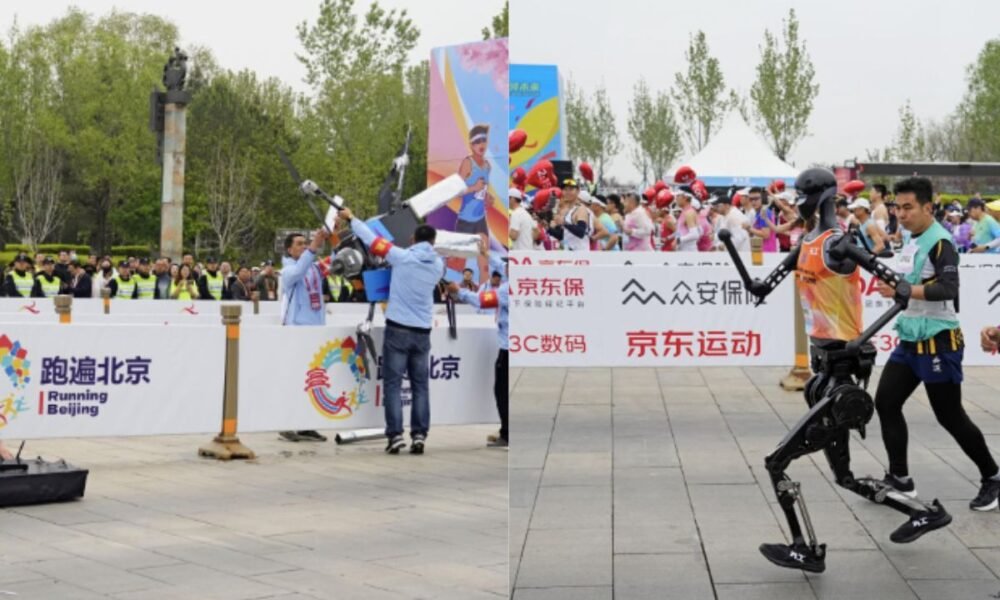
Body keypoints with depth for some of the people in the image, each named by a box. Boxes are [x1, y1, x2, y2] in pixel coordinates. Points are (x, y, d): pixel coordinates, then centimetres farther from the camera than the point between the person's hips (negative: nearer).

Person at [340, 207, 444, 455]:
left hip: (398, 329, -3)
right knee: (420, 385, 8)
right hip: (422, 332, 3)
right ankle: (419, 435, 2)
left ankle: (395, 436, -7)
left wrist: (351, 218, 13)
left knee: (393, 384, 0)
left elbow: (372, 240, 0)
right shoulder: (438, 265, 5)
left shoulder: (402, 257, -7)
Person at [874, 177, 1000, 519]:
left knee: (950, 417, 0)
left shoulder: (940, 243, -17)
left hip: (938, 342, -9)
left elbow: (948, 289, -31)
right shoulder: (912, 242, 11)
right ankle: (900, 479, 11)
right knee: (886, 403, 3)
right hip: (911, 340, 9)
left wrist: (902, 290, -40)